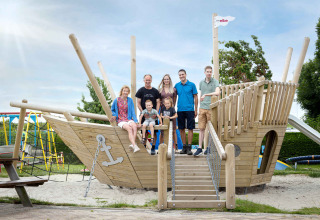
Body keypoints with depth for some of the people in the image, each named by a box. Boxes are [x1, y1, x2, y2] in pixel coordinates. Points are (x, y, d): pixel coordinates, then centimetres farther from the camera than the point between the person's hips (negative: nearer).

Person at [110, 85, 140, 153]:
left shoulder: (130, 100, 8)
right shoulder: (116, 100, 2)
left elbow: (132, 111, 9)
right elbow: (112, 110, 16)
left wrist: (135, 121, -3)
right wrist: (114, 115, -4)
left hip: (129, 119, 2)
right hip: (120, 120, -2)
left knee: (134, 126, -33)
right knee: (129, 128, -33)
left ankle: (132, 144, -43)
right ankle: (135, 146, -46)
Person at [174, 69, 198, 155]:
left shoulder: (191, 85, 1)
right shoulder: (177, 85, 9)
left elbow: (195, 97, 4)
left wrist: (196, 110, 0)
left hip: (190, 109, -3)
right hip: (180, 110, 3)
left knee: (190, 129, -3)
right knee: (181, 129, 6)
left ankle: (189, 147, 1)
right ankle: (184, 146, 15)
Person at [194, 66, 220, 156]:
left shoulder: (215, 82, -4)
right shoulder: (201, 82, 11)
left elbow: (217, 92, -22)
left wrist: (206, 95, -27)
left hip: (211, 108, -3)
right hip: (202, 108, 4)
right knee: (201, 128, 1)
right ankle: (199, 148, 1)